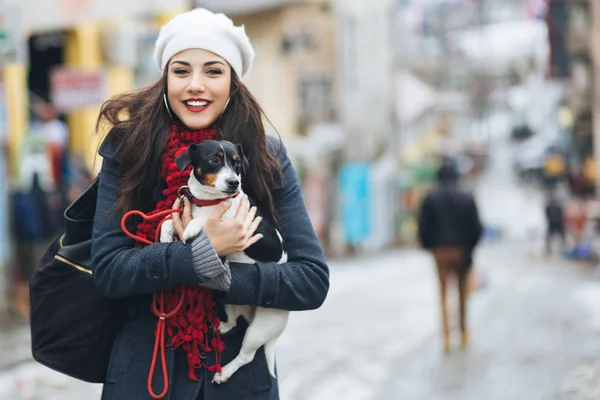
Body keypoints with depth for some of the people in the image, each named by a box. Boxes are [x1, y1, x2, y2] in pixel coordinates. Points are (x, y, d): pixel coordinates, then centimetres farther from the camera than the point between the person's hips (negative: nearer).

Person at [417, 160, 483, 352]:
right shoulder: (467, 198, -4)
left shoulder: (431, 198, -4)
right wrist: (470, 246, 9)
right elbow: (476, 227, -3)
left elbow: (423, 226, -4)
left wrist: (428, 246, 10)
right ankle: (464, 333, 19)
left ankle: (446, 334, -6)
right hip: (462, 250, 0)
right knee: (463, 291, 14)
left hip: (440, 251, 0)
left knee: (443, 293, 5)